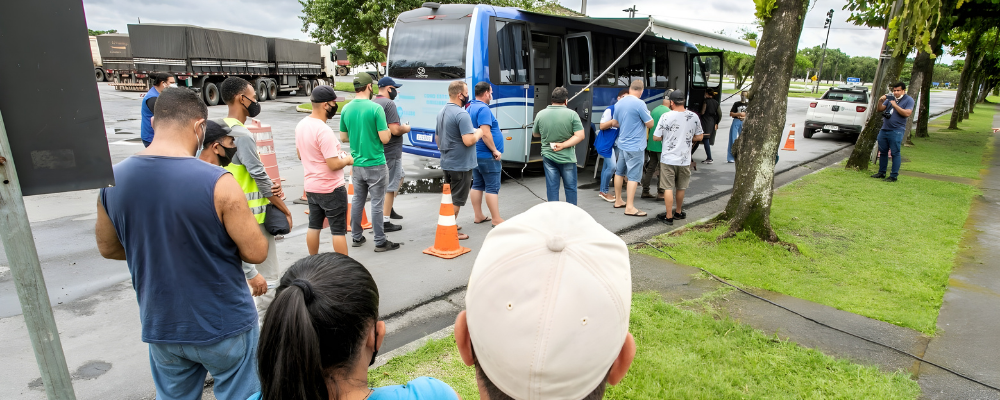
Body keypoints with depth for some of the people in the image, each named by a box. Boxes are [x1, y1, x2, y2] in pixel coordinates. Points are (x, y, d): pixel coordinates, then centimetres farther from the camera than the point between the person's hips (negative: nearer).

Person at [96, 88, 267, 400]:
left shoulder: (112, 181, -6)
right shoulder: (218, 183, -23)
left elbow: (108, 248, 8)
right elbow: (256, 253, -17)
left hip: (160, 327, 5)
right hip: (224, 326, -5)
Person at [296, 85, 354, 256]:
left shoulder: (301, 125, 3)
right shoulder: (324, 131, -24)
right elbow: (334, 165, -25)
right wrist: (348, 159, -7)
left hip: (311, 187, 9)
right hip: (331, 189, -9)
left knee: (314, 226, 17)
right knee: (339, 230, 0)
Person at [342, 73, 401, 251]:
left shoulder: (346, 109, 3)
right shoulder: (376, 108, -16)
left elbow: (344, 137, 12)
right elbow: (384, 138, -16)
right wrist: (389, 130, 4)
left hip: (356, 164, 6)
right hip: (375, 164, -6)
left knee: (357, 200, 16)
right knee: (377, 203, 1)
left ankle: (356, 237, 27)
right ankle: (380, 242, 10)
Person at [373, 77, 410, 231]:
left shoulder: (373, 103, 9)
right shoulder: (389, 104, -18)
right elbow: (395, 130, -25)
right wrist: (405, 128, -4)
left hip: (379, 149, 9)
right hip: (391, 151, -9)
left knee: (399, 176, 27)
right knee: (390, 187, -1)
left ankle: (389, 208, 34)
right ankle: (385, 222, 5)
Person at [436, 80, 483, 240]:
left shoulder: (442, 112, 10)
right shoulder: (462, 114, -20)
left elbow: (437, 137, 20)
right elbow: (468, 141, -27)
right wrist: (479, 132, -9)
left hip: (446, 162, 9)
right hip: (460, 165, -9)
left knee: (448, 196, 20)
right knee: (456, 200, 1)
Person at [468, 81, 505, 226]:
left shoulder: (471, 107, 12)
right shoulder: (483, 109, -17)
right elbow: (485, 133, -26)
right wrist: (495, 150, -17)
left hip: (474, 154, 10)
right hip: (486, 156, -9)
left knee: (477, 185, 13)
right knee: (493, 188, -3)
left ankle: (478, 216, 19)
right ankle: (496, 219, 1)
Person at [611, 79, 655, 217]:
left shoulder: (619, 103, 5)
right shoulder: (640, 104, -17)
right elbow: (650, 124, -11)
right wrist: (647, 114, 7)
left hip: (621, 144, 7)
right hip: (635, 146, -7)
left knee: (620, 172, 16)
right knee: (633, 176, -4)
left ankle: (618, 201, 27)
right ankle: (629, 207, -2)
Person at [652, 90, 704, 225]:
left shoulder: (666, 116, -13)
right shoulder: (694, 117, -2)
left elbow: (656, 137, -9)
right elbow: (699, 137, 6)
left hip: (668, 159, -4)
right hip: (685, 159, 4)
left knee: (668, 188, 3)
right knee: (681, 188, 18)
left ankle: (669, 216, 6)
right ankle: (678, 212, 34)